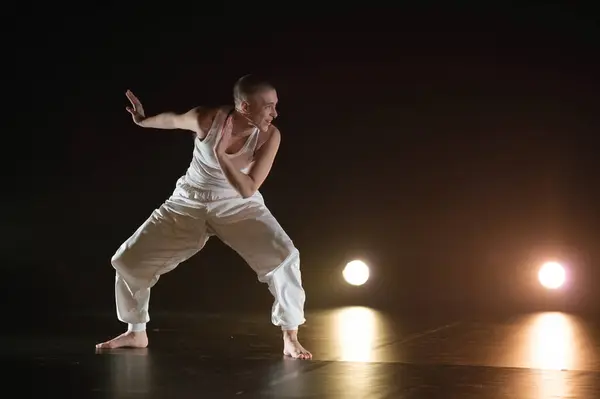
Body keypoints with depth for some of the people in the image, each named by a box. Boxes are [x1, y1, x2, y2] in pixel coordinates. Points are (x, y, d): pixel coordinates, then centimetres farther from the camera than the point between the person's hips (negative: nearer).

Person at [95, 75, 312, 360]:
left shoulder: (269, 136, -23)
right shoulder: (207, 119, -24)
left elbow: (248, 190, -25)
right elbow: (173, 120, 0)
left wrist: (221, 154, -34)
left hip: (239, 207, -1)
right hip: (188, 205, 1)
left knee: (284, 256, -26)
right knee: (128, 260, -1)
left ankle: (290, 340, -11)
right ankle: (136, 333, 23)